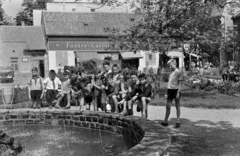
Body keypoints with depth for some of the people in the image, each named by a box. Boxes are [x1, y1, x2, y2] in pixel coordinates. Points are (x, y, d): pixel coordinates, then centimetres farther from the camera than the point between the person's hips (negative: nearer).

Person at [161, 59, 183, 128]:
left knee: (177, 106, 4)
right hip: (170, 90, 6)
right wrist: (167, 93, 12)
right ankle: (165, 121, 13)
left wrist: (178, 92, -14)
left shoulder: (178, 72, -5)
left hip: (176, 90, -6)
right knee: (168, 106, 6)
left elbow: (179, 83, -8)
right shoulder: (171, 73, 14)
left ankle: (178, 121, 10)